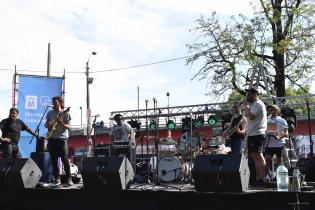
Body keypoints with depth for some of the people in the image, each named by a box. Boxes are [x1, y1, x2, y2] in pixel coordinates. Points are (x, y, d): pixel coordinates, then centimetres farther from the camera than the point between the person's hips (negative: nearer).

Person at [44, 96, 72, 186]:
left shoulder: (65, 113, -1)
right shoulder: (50, 113, 12)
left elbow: (68, 127, -5)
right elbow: (46, 124, 18)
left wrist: (61, 123, -23)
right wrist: (48, 125, -5)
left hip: (62, 138, -4)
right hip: (52, 139, 4)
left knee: (65, 159, -7)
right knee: (54, 160, 4)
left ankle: (69, 178, -1)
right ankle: (57, 178, 12)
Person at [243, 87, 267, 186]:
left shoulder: (258, 104, -9)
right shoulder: (254, 105, 23)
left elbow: (250, 116, -20)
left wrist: (246, 106, -9)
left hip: (256, 134, -11)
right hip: (252, 134, 11)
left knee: (258, 156, -11)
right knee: (255, 157, 10)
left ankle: (262, 179, -11)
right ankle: (258, 178, 14)